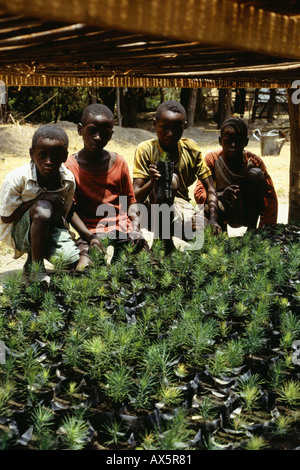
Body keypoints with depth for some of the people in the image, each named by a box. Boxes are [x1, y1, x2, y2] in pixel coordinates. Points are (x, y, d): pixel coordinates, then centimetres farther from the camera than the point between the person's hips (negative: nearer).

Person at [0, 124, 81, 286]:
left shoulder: (69, 180, -11)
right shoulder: (16, 179, -23)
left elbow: (63, 214, 2)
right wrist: (40, 198, -26)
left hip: (49, 228, 4)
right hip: (18, 231, -4)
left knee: (73, 260, -21)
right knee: (43, 208, -36)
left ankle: (32, 257, 11)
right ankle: (36, 269, -20)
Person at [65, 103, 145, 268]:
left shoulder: (118, 162, 4)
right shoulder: (70, 166, -4)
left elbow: (130, 199, 8)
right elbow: (70, 208, -8)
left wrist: (135, 225, -10)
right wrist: (89, 236, -21)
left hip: (122, 224, 3)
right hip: (90, 229, -3)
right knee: (85, 269, -27)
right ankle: (85, 251, -2)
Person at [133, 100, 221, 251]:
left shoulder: (191, 149, -4)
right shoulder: (146, 150, -12)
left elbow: (210, 188, -6)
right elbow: (136, 196, -18)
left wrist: (213, 219, -23)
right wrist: (152, 183, -41)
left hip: (181, 206, 3)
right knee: (170, 179, -33)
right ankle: (164, 238, -20)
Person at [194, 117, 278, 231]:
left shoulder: (254, 161, -14)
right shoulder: (212, 159, -14)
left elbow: (270, 198, -15)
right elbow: (199, 194, -21)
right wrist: (221, 196, -43)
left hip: (248, 212, 1)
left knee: (255, 174, -24)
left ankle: (252, 229, -14)